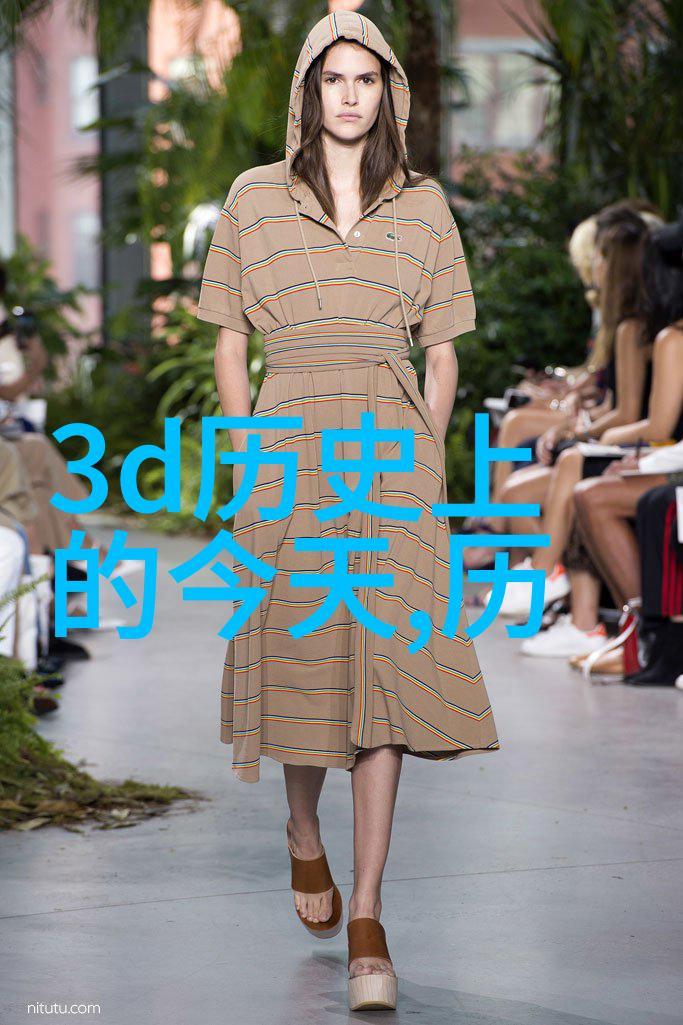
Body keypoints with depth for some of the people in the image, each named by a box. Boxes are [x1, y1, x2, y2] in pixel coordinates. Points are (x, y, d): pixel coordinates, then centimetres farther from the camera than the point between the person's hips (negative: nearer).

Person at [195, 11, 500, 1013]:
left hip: (392, 445, 0)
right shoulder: (254, 198, 8)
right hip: (289, 441, 0)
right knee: (299, 653, 5)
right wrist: (247, 459, 0)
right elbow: (229, 347, 9)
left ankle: (366, 924, -10)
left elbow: (440, 353, 12)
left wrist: (428, 463, 2)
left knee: (387, 657, -10)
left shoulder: (422, 206, 10)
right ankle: (305, 837, 37)